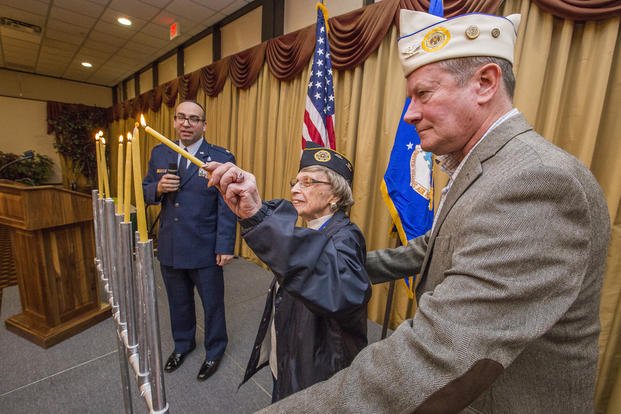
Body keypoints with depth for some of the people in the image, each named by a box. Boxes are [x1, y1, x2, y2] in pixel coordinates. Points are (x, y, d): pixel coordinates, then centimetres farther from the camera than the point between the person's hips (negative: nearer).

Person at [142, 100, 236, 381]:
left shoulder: (221, 158, -11)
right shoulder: (159, 154, 4)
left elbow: (227, 207, -12)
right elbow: (145, 191, 12)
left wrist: (225, 247, -14)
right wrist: (158, 188, -12)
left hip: (205, 250, -4)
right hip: (169, 248, 5)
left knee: (212, 304, 14)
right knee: (178, 303, 24)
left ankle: (214, 351, 40)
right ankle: (182, 345, 50)